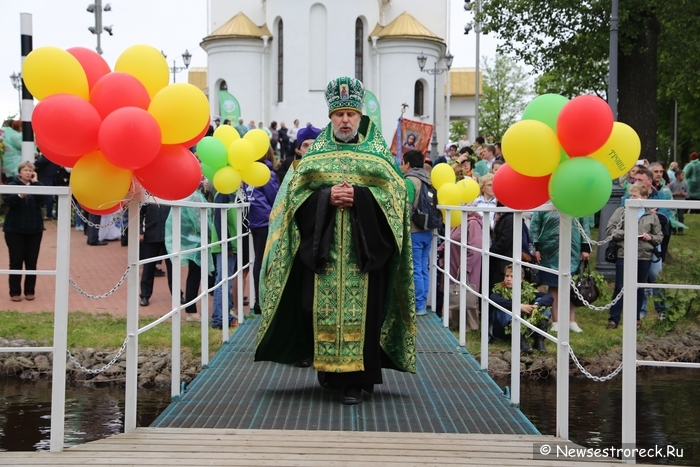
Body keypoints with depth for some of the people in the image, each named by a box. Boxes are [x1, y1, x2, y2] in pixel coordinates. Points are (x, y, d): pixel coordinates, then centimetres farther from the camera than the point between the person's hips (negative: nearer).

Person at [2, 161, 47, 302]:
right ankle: (15, 292, 3)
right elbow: (7, 200, -19)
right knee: (16, 261, -2)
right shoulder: (12, 184, 0)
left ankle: (30, 291, 13)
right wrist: (20, 195, -35)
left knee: (31, 262, 5)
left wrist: (35, 183, -13)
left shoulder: (36, 185, 7)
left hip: (34, 229, 3)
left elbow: (43, 199, -12)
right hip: (15, 229, -3)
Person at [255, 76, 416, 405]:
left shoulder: (379, 154, 8)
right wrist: (327, 197, -14)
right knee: (322, 307, 0)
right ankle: (327, 366, 17)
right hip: (323, 248, 2)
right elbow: (296, 193, 3)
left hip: (363, 248, -1)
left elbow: (394, 193, -2)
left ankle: (354, 380, -3)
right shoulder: (315, 154, 12)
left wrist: (359, 196, -15)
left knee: (359, 309, -6)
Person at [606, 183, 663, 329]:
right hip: (624, 255, -2)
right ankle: (614, 318, 9)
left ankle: (635, 318, 23)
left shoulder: (652, 215, 5)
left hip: (644, 257, 2)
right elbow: (609, 229, -2)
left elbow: (659, 237, 10)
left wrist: (650, 237, -10)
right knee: (620, 287, 2)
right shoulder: (621, 211, 1)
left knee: (639, 288, 11)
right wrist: (624, 234, -14)